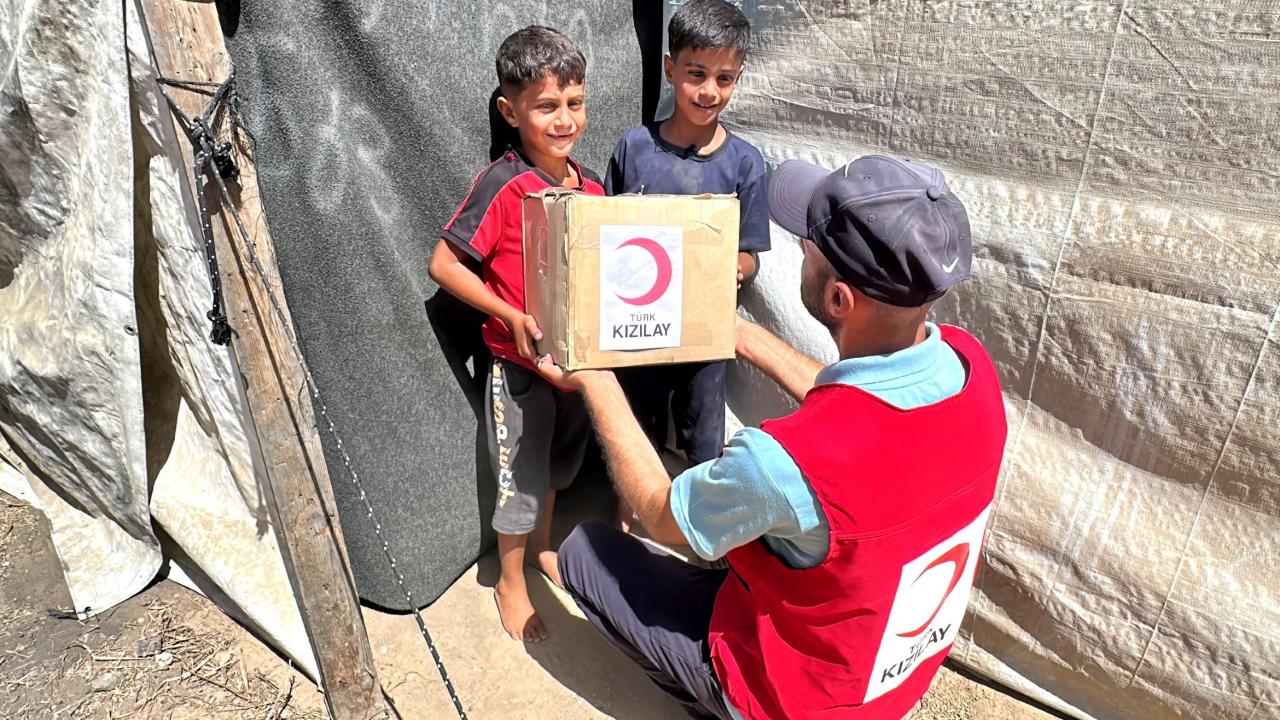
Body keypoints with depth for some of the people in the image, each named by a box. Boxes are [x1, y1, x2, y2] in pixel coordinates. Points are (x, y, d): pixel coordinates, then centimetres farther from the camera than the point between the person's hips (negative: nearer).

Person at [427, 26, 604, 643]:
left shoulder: (590, 187, 0)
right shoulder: (502, 186, -19)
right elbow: (443, 264, -17)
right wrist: (512, 317, -25)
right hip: (519, 362, -6)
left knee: (555, 462, 24)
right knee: (520, 476, 10)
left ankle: (542, 546, 50)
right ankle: (511, 584, 33)